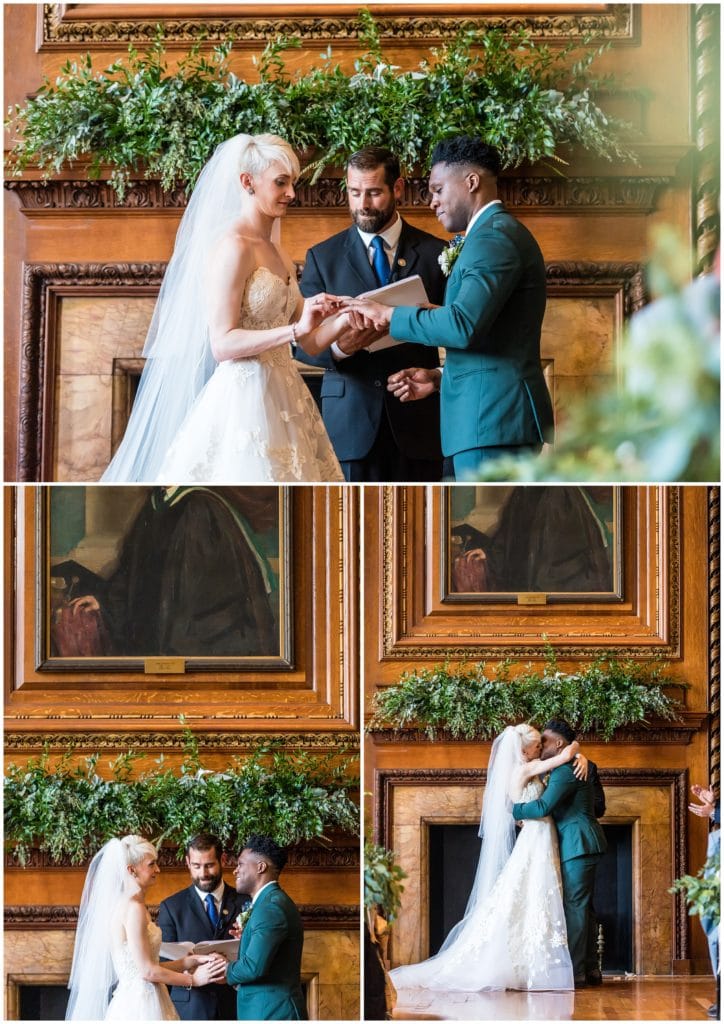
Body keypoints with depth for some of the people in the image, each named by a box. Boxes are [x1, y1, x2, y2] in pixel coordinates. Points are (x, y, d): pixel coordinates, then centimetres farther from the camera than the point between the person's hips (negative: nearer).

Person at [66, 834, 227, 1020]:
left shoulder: (127, 905, 14)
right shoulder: (133, 908, -14)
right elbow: (147, 971, -16)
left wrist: (191, 961, 11)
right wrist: (193, 980, -6)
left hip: (132, 1003, 9)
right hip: (140, 1007, -9)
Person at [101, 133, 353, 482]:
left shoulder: (278, 255, 16)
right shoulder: (233, 247, -10)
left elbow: (309, 343, 14)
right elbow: (222, 344, -16)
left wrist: (344, 318, -4)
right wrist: (295, 329, -23)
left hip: (281, 400, 9)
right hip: (244, 400, -8)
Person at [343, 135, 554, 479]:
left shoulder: (494, 236, -11)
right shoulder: (501, 233, 22)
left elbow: (463, 325, -24)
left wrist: (388, 315, -13)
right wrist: (439, 379, 17)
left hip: (492, 418, -11)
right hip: (501, 415, 11)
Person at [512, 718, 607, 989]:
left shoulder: (565, 770, -15)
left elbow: (543, 807, -23)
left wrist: (515, 810, -9)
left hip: (578, 844, -10)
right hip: (585, 844, 10)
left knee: (575, 906, -9)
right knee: (582, 907, 12)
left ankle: (575, 972, -10)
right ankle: (590, 969, 15)